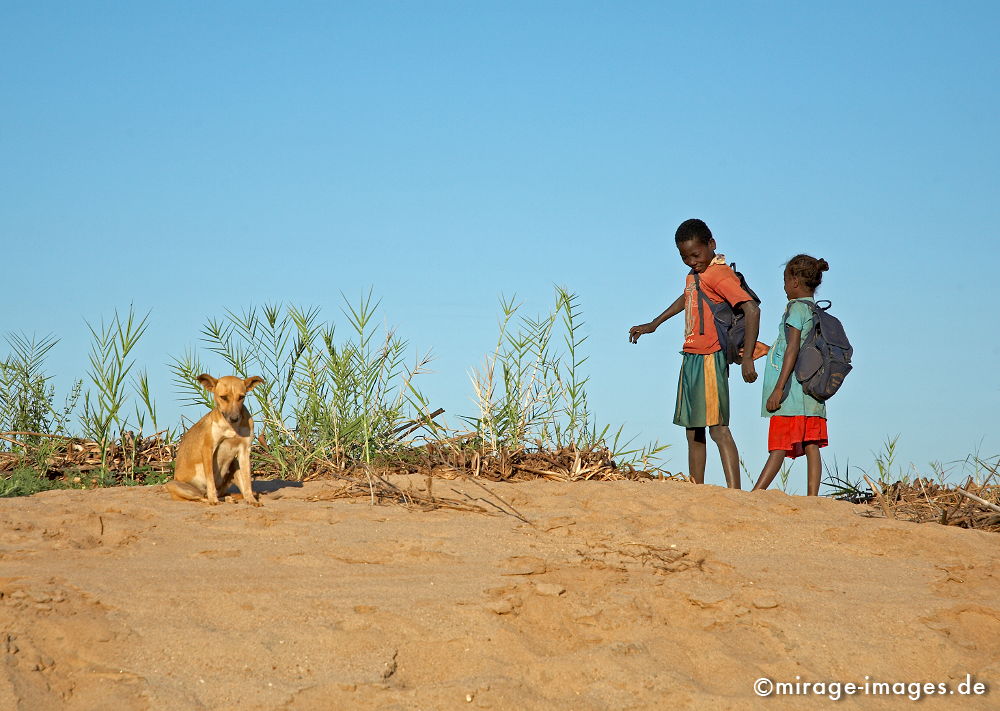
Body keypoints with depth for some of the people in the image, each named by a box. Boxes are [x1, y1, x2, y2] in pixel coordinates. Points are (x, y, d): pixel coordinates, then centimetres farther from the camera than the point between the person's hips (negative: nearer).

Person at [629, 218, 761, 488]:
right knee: (693, 430, 11)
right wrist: (653, 324, 45)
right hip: (691, 358, 9)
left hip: (710, 359, -9)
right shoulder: (694, 274, 15)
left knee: (717, 428, -16)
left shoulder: (719, 275, -13)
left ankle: (734, 493, -22)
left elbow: (752, 310, -24)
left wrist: (747, 358, -29)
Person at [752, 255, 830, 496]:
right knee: (811, 446, 1)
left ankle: (756, 493, -7)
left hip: (793, 386, -8)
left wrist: (778, 389, -19)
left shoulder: (797, 308, -8)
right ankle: (813, 497, -3)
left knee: (779, 445, -8)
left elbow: (792, 349, -17)